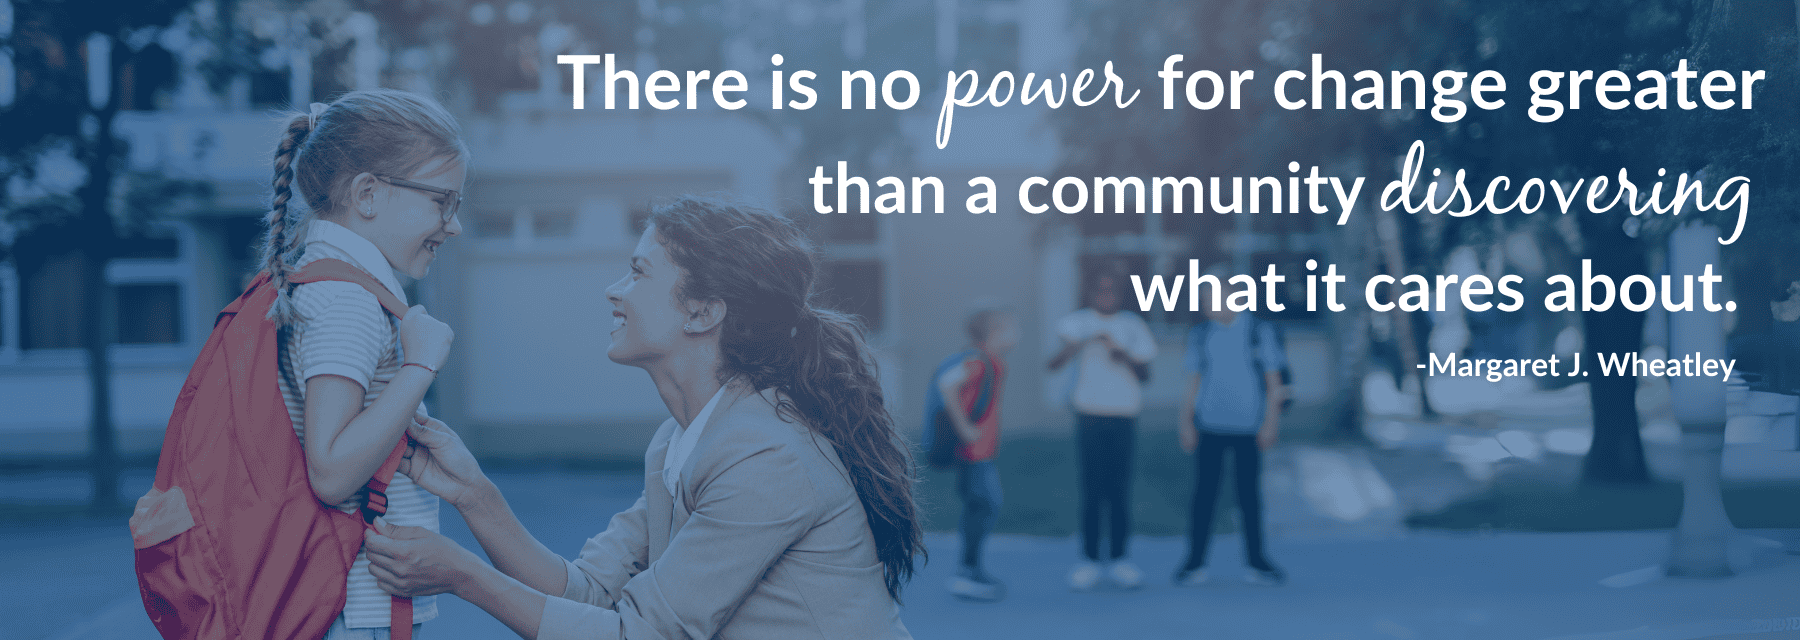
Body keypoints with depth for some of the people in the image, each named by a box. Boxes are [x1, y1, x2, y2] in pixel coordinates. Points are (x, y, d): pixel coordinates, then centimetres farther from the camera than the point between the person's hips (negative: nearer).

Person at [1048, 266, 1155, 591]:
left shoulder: (1133, 326, 12)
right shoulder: (1077, 322, 5)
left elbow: (1145, 375, 8)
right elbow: (1054, 363, -11)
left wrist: (1124, 357, -11)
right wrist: (1086, 341, -25)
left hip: (1124, 418, 2)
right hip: (1090, 417, -2)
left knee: (1120, 491, 0)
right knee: (1091, 490, -3)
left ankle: (1117, 559, 6)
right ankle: (1089, 560, 2)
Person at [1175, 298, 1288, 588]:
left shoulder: (1261, 332, 2)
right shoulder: (1200, 334, 8)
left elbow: (1274, 382, 4)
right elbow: (1193, 381, 12)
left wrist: (1270, 422, -3)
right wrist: (1186, 420, 5)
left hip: (1247, 426, -1)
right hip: (1210, 425, 1)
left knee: (1249, 495, 2)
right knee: (1204, 494, -2)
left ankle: (1257, 563, 11)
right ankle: (1195, 563, 2)